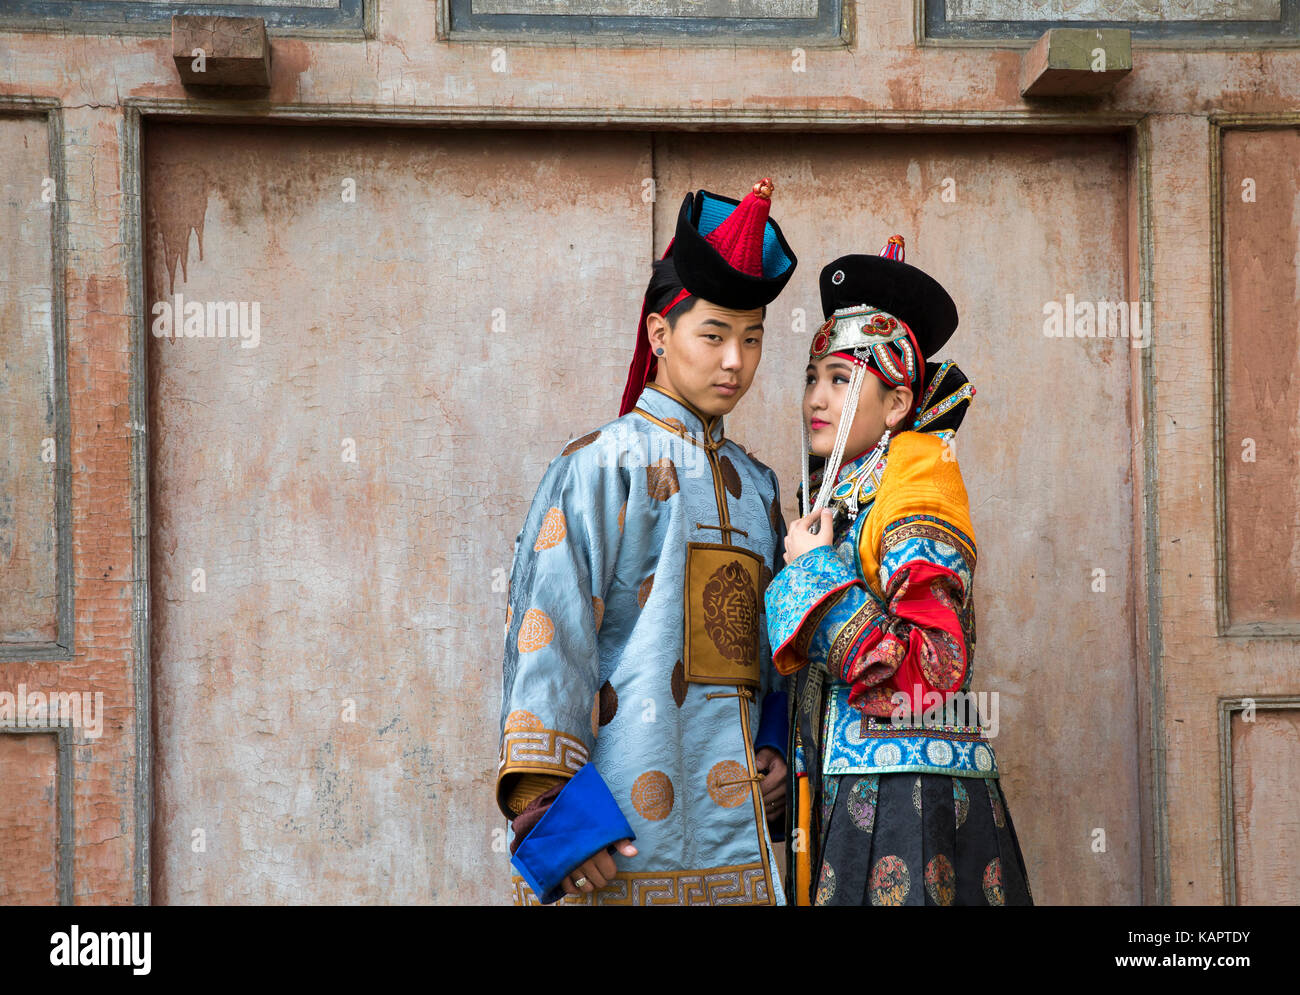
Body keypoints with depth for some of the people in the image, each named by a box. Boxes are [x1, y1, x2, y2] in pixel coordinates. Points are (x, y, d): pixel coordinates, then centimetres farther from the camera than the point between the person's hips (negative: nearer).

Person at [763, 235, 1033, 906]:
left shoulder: (919, 485, -8)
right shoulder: (837, 496, 15)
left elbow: (929, 678, -21)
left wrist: (818, 574, -14)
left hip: (909, 802, -7)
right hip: (837, 797, 7)